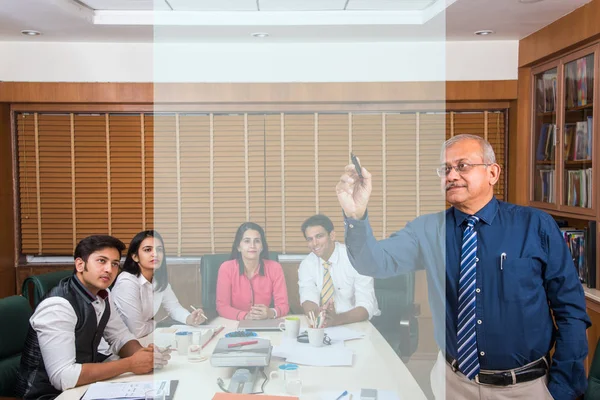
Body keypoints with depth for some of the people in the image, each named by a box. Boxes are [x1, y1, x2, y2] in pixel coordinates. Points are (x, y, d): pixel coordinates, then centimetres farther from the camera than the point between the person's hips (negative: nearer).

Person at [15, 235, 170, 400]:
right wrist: (130, 364, -26)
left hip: (83, 385, 7)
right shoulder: (58, 306, -25)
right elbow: (63, 377, -30)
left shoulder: (102, 295, -1)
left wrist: (141, 353, -14)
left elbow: (120, 336, 8)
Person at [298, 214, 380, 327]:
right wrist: (317, 314, -35)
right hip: (324, 326, 2)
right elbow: (308, 300, -13)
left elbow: (366, 307, -20)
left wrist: (336, 319, -37)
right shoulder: (306, 264, -1)